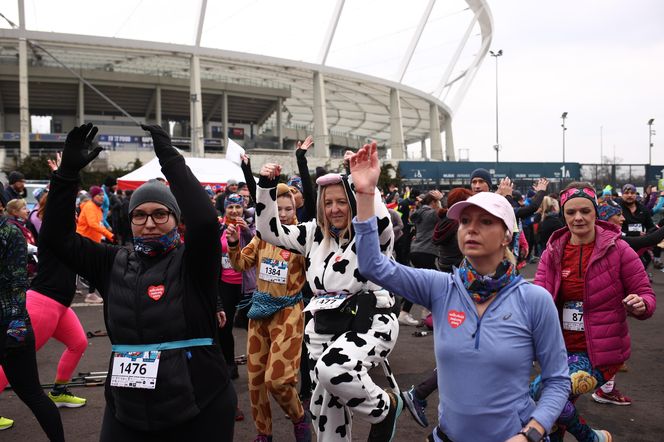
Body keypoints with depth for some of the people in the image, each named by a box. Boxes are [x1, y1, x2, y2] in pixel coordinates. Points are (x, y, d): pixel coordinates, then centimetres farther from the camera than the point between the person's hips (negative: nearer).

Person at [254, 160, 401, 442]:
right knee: (325, 405, 12)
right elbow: (269, 230, 9)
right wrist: (266, 187, -3)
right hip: (324, 327, 6)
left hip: (369, 322, -6)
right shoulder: (314, 233, 9)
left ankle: (385, 407, -4)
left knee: (332, 369, -33)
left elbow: (381, 222, -30)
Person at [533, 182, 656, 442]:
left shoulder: (617, 249, -11)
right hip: (562, 349, 5)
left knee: (539, 392, -22)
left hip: (600, 352, -5)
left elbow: (646, 294, -4)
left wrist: (640, 305, -28)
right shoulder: (553, 252, -1)